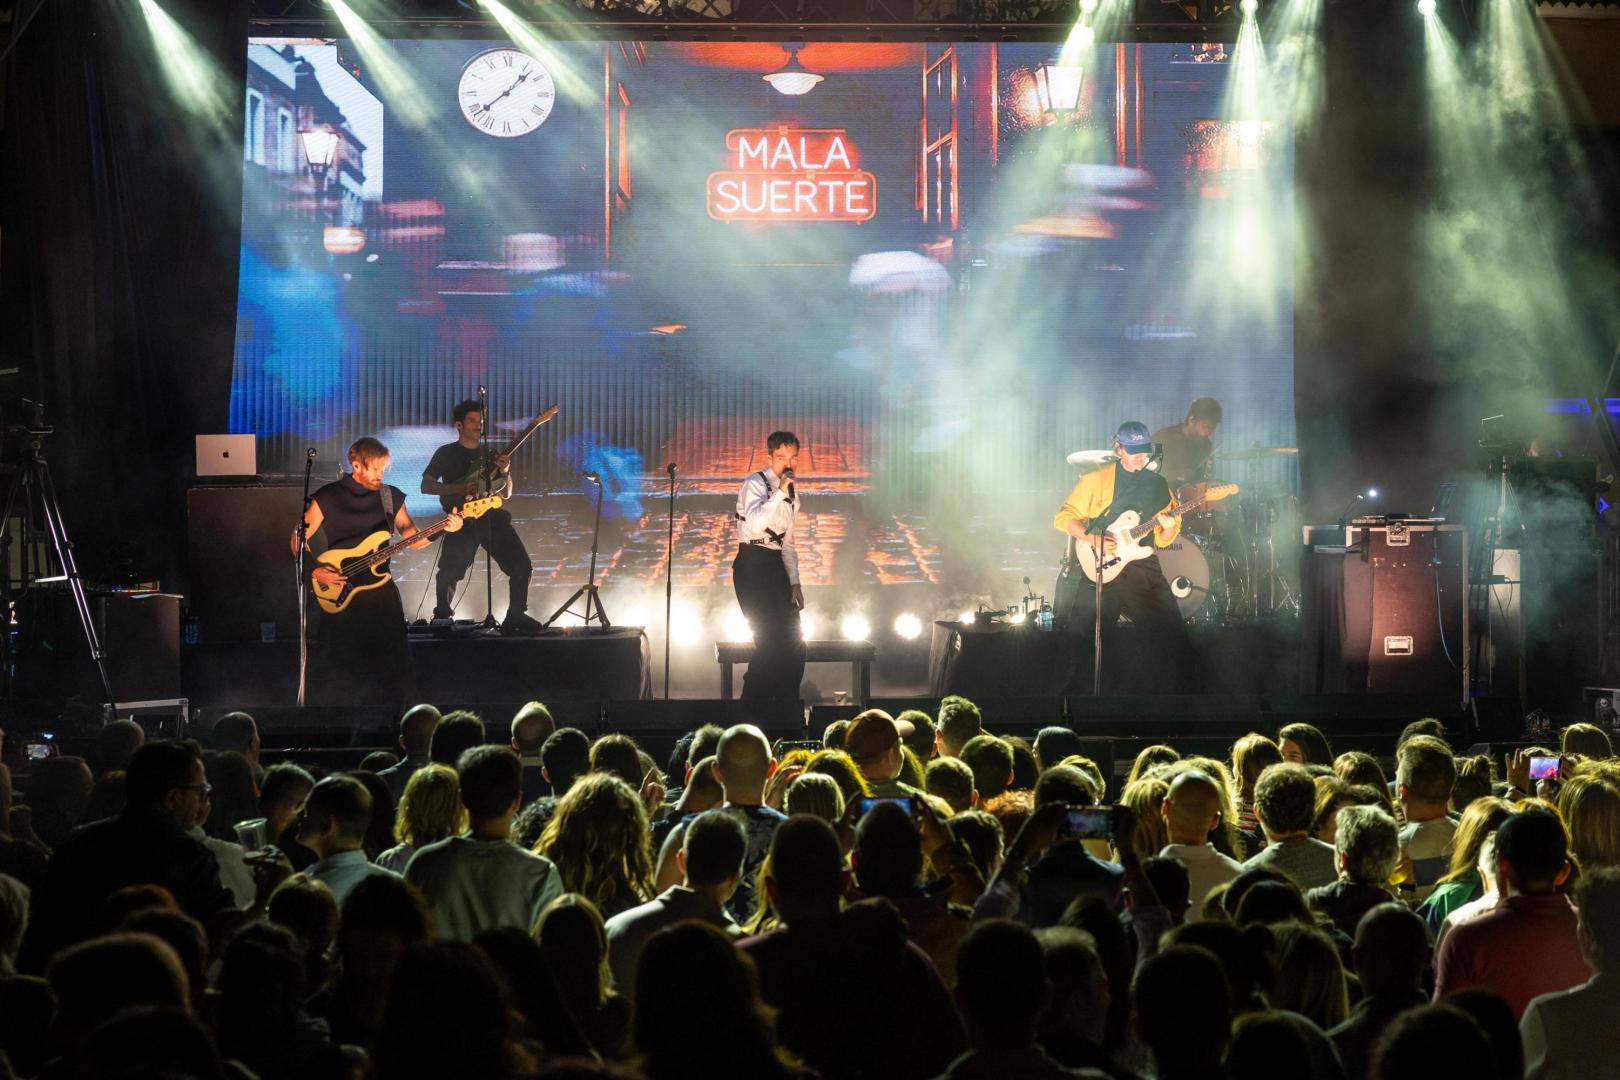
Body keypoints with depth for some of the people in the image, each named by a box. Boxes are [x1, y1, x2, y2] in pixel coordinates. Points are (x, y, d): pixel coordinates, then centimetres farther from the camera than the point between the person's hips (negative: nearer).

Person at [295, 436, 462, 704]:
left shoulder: (391, 496, 8)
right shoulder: (327, 498, -1)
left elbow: (413, 538, 5)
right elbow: (298, 539, 3)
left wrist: (442, 529, -11)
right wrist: (314, 570, -10)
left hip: (378, 581, 3)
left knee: (390, 657, -6)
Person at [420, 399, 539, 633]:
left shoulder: (490, 454, 20)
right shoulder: (446, 453, 8)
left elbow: (506, 493, 19)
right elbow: (426, 486, 0)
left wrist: (505, 473, -3)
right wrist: (462, 488, -12)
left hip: (492, 516, 4)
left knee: (521, 566, -7)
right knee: (449, 573, -13)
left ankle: (516, 616, 3)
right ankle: (442, 618, 7)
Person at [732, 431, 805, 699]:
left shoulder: (791, 495, 16)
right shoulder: (755, 485, -9)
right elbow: (754, 524, -27)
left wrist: (794, 582, 11)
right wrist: (780, 492, -29)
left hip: (776, 566, 8)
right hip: (752, 565, -8)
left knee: (793, 644, 5)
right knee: (771, 642, -12)